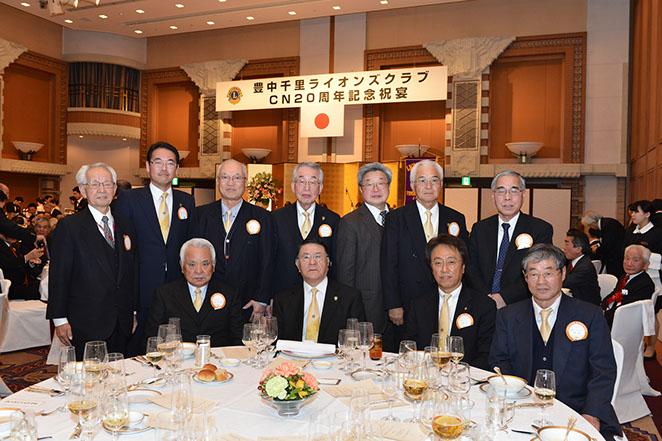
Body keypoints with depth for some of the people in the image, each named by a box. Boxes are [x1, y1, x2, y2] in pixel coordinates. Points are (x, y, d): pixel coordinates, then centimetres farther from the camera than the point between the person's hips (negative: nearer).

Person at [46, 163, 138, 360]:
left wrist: (133, 312, 13)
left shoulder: (126, 226, 11)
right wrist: (60, 319, -8)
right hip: (86, 324, -4)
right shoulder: (68, 227, -4)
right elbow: (58, 275, -5)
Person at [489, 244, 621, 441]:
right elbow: (499, 362, 6)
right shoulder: (507, 317, 8)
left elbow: (604, 371, 1)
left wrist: (592, 414, -14)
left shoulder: (591, 315, 5)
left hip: (577, 409, 0)